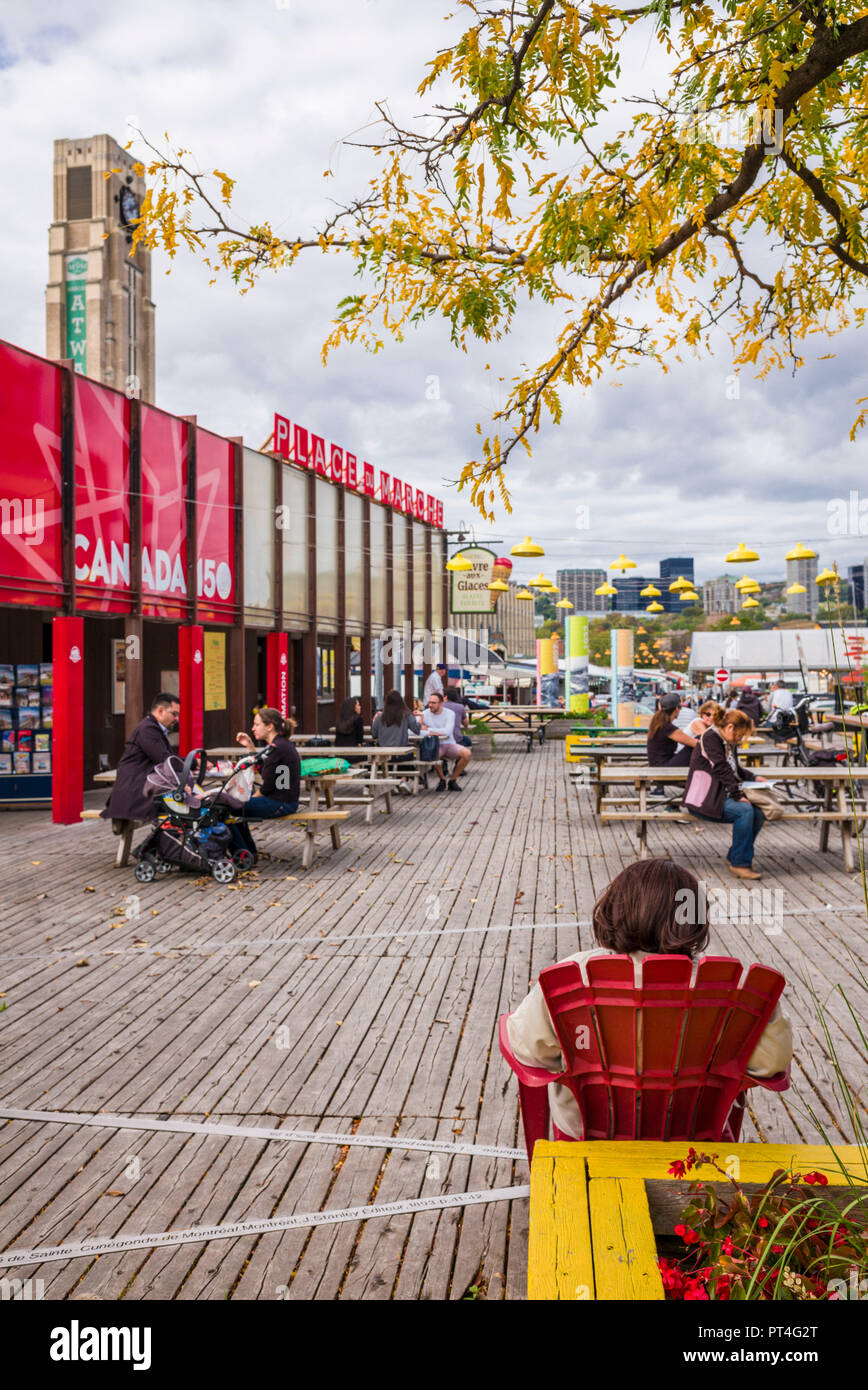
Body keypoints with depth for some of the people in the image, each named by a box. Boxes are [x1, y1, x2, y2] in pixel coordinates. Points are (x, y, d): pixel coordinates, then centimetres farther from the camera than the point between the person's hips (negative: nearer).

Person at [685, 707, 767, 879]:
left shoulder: (728, 743, 17)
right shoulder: (710, 738, -12)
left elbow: (735, 770, 32)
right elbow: (721, 769, -20)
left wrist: (753, 778, 15)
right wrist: (738, 795, -24)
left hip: (721, 795, 9)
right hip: (703, 799, -9)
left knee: (758, 813, -13)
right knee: (745, 810, -27)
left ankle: (735, 857, -2)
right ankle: (739, 863, -17)